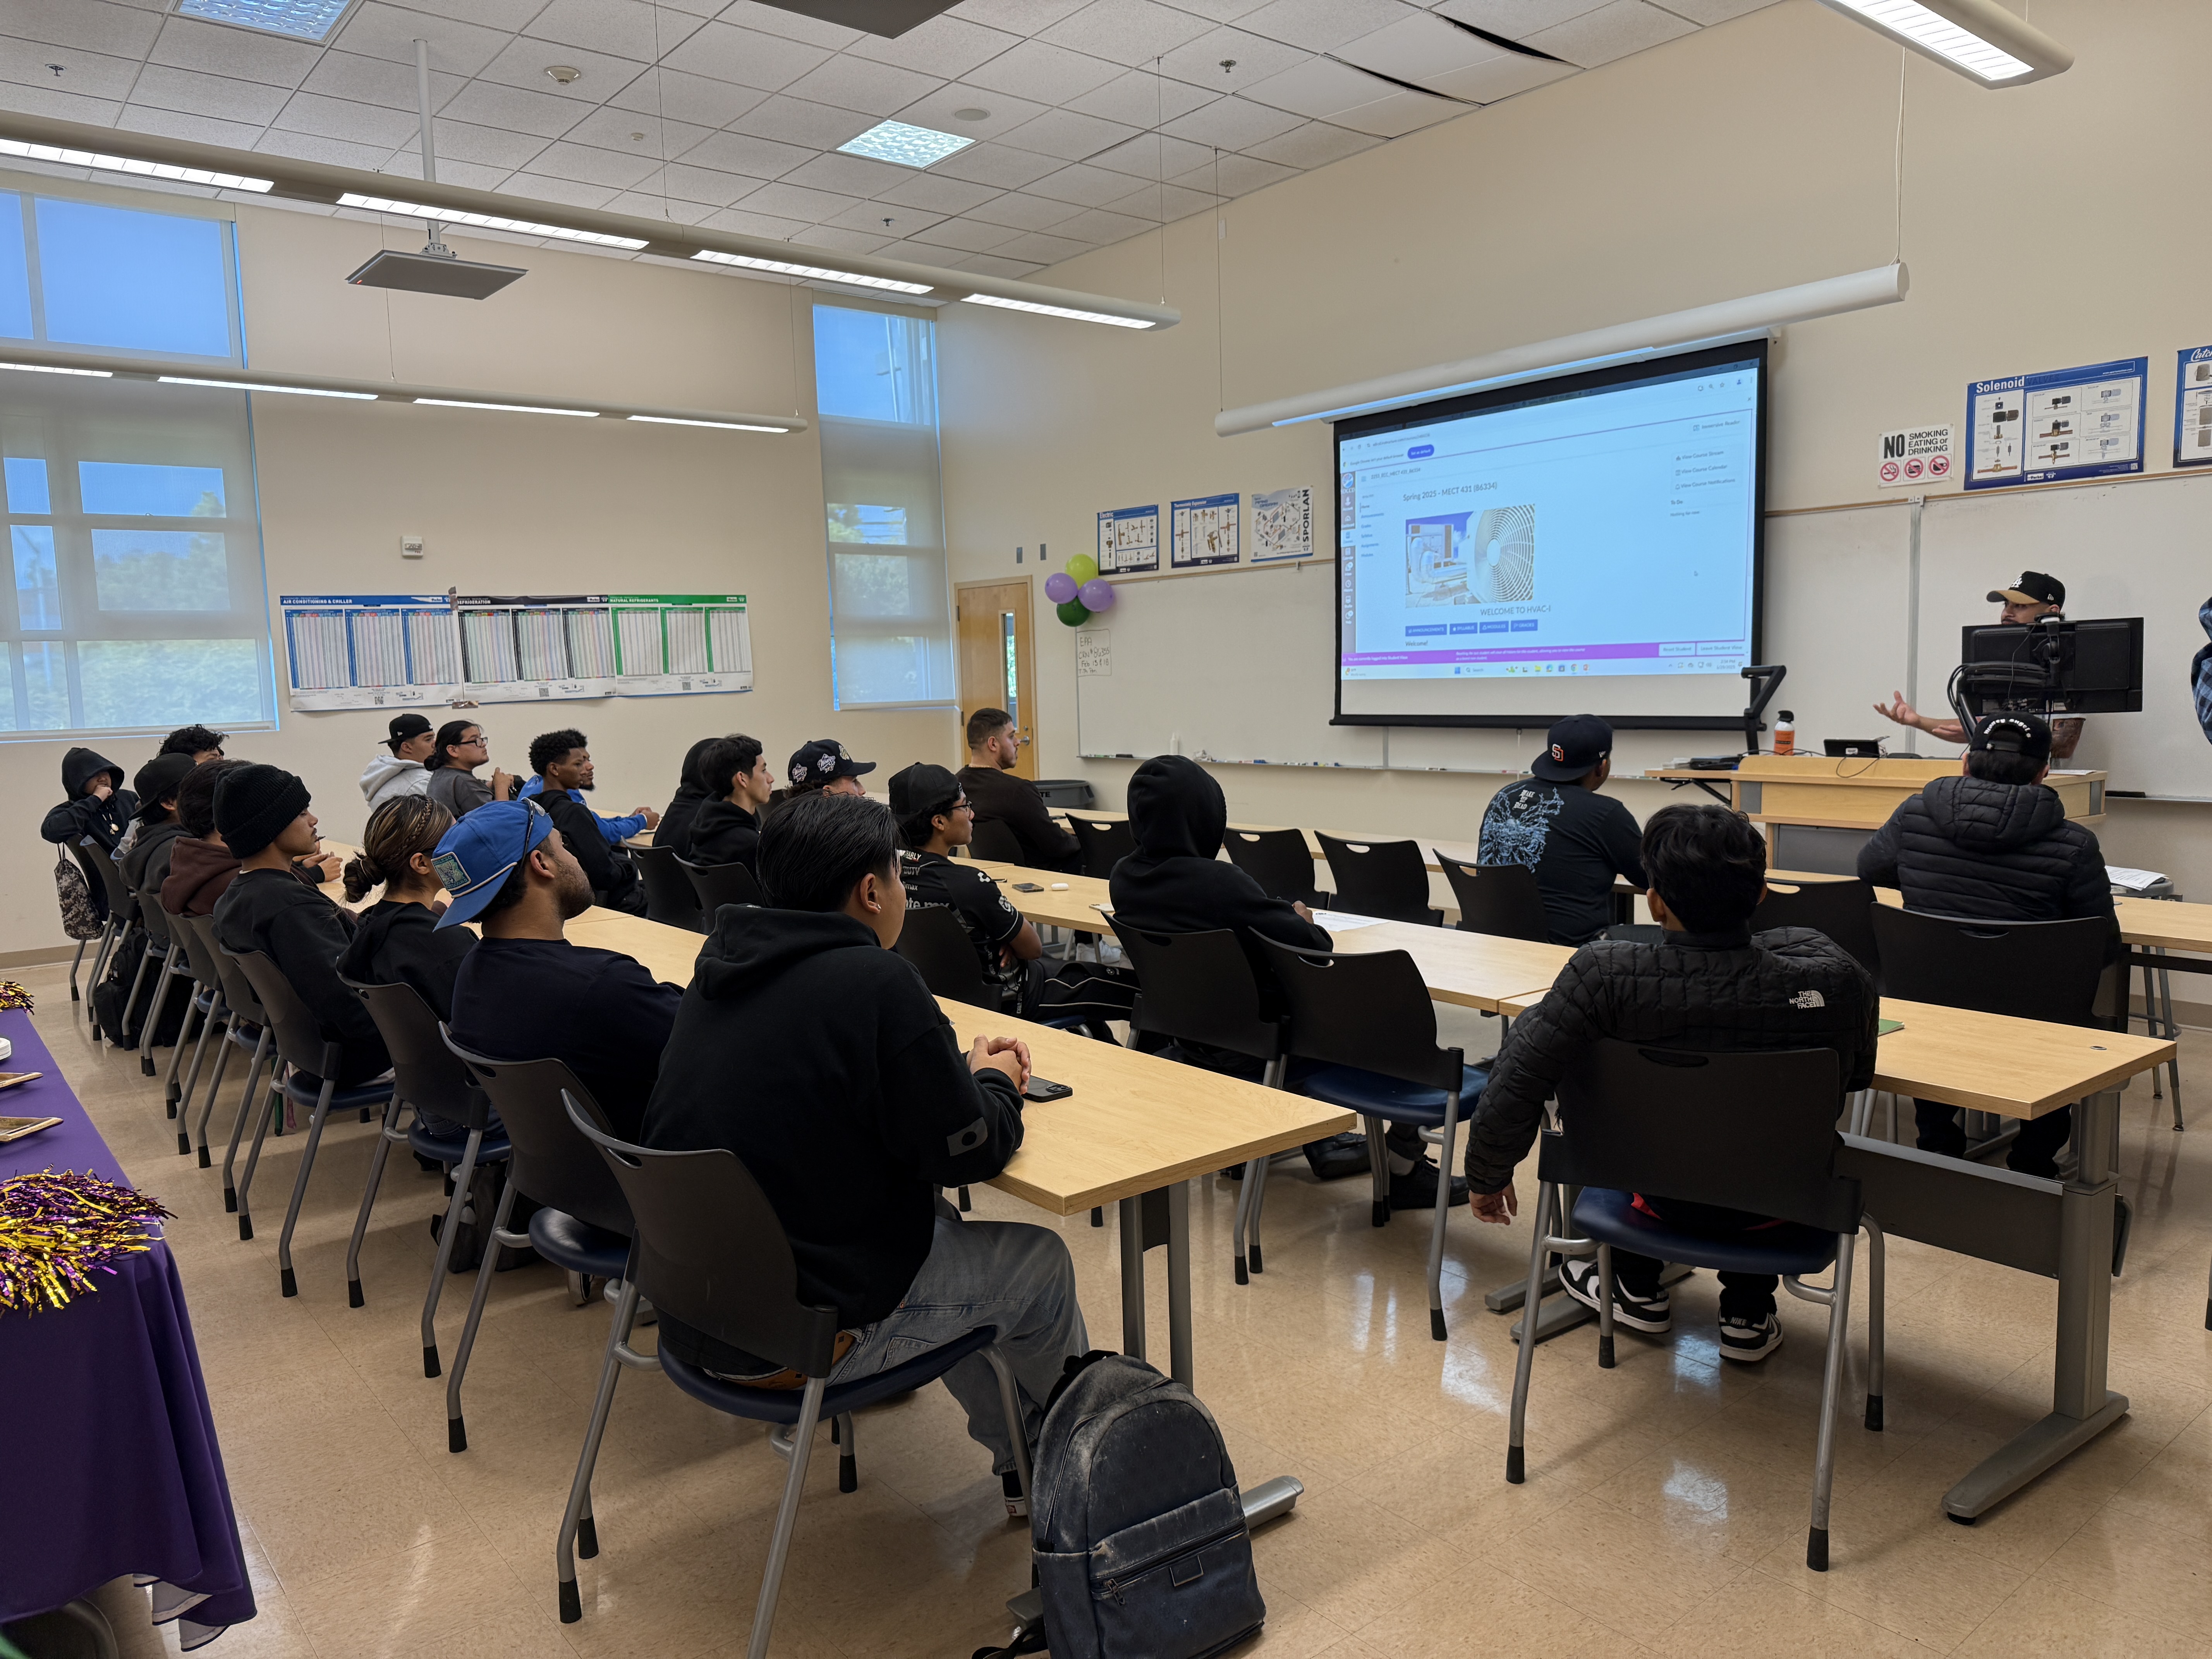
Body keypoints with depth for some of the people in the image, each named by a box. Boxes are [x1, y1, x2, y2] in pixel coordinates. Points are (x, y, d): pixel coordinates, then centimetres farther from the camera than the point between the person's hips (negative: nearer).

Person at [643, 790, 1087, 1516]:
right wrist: (996, 1082, 7)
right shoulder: (876, 981, -22)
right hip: (794, 1341, -8)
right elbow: (967, 1152, -15)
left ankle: (1024, 1454, 36)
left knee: (934, 1222, 27)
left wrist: (960, 1067, 12)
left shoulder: (722, 962, 3)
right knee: (1039, 1260, 12)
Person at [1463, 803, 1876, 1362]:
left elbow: (1515, 1082, -25)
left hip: (1662, 1193, -1)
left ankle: (1638, 1291, 43)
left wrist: (1487, 1178, -7)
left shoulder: (1607, 974, -31)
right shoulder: (1834, 976, -25)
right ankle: (1748, 1315, 36)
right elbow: (1856, 1078, -4)